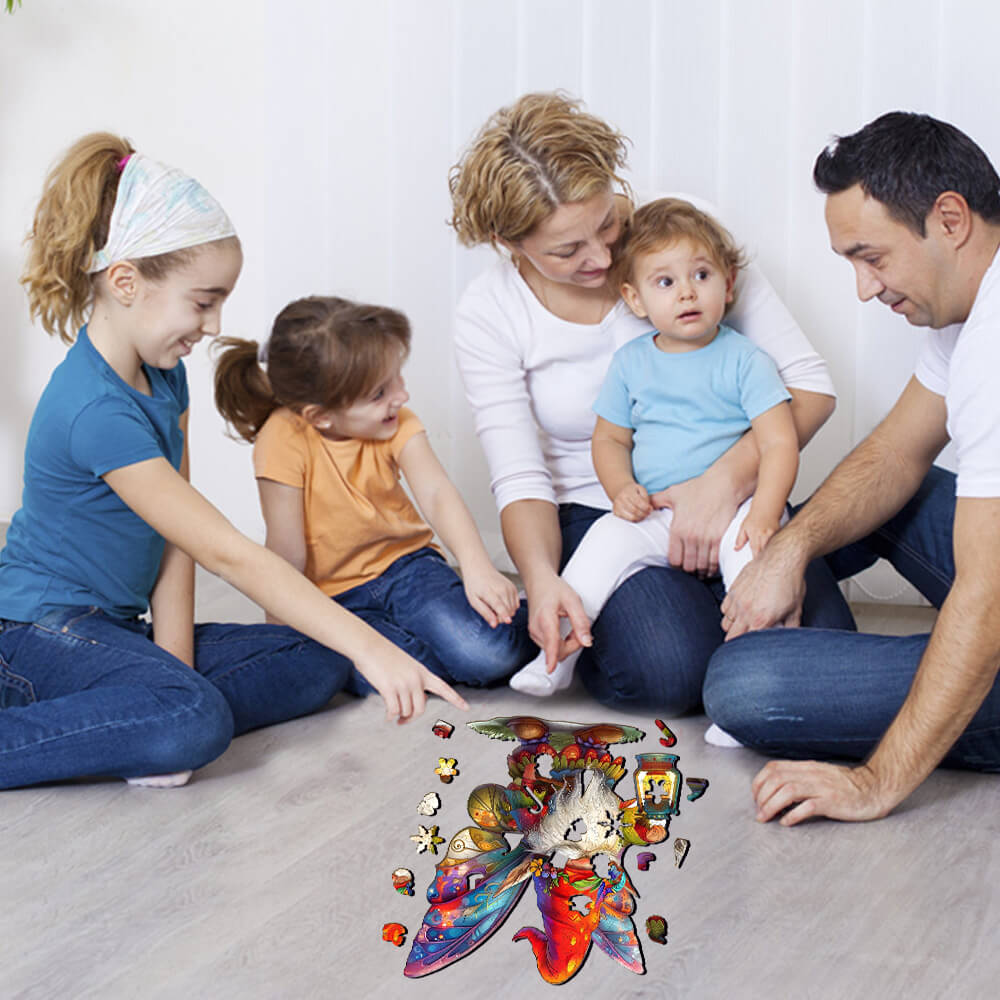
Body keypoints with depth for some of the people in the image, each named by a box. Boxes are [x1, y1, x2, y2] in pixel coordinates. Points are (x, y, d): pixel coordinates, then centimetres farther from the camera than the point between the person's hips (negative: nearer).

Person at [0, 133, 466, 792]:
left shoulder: (162, 373, 5)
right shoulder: (97, 412, -25)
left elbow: (176, 543, 2)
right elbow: (226, 554, -28)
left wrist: (174, 661, -9)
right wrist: (368, 646, -29)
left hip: (123, 626, 10)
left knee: (318, 662, -1)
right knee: (193, 724, -36)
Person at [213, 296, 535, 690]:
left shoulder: (397, 424, -9)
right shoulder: (284, 440, -21)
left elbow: (436, 493, -23)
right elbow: (287, 555, -15)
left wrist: (476, 568, -39)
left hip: (405, 563, 2)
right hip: (334, 595, -1)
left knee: (487, 651, -27)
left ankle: (530, 632, 6)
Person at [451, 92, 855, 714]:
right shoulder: (488, 315, -8)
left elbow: (810, 383, -10)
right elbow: (520, 478, -9)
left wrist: (726, 481, -26)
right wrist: (541, 580, -31)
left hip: (721, 499, 2)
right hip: (596, 516, -1)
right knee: (668, 672, -30)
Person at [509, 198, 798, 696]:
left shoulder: (744, 361, -2)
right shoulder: (631, 363, 9)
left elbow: (780, 442, -8)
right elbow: (609, 438, 16)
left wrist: (763, 513, -24)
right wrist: (622, 490, -6)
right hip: (654, 516, 3)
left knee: (750, 543, -31)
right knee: (608, 537, -21)